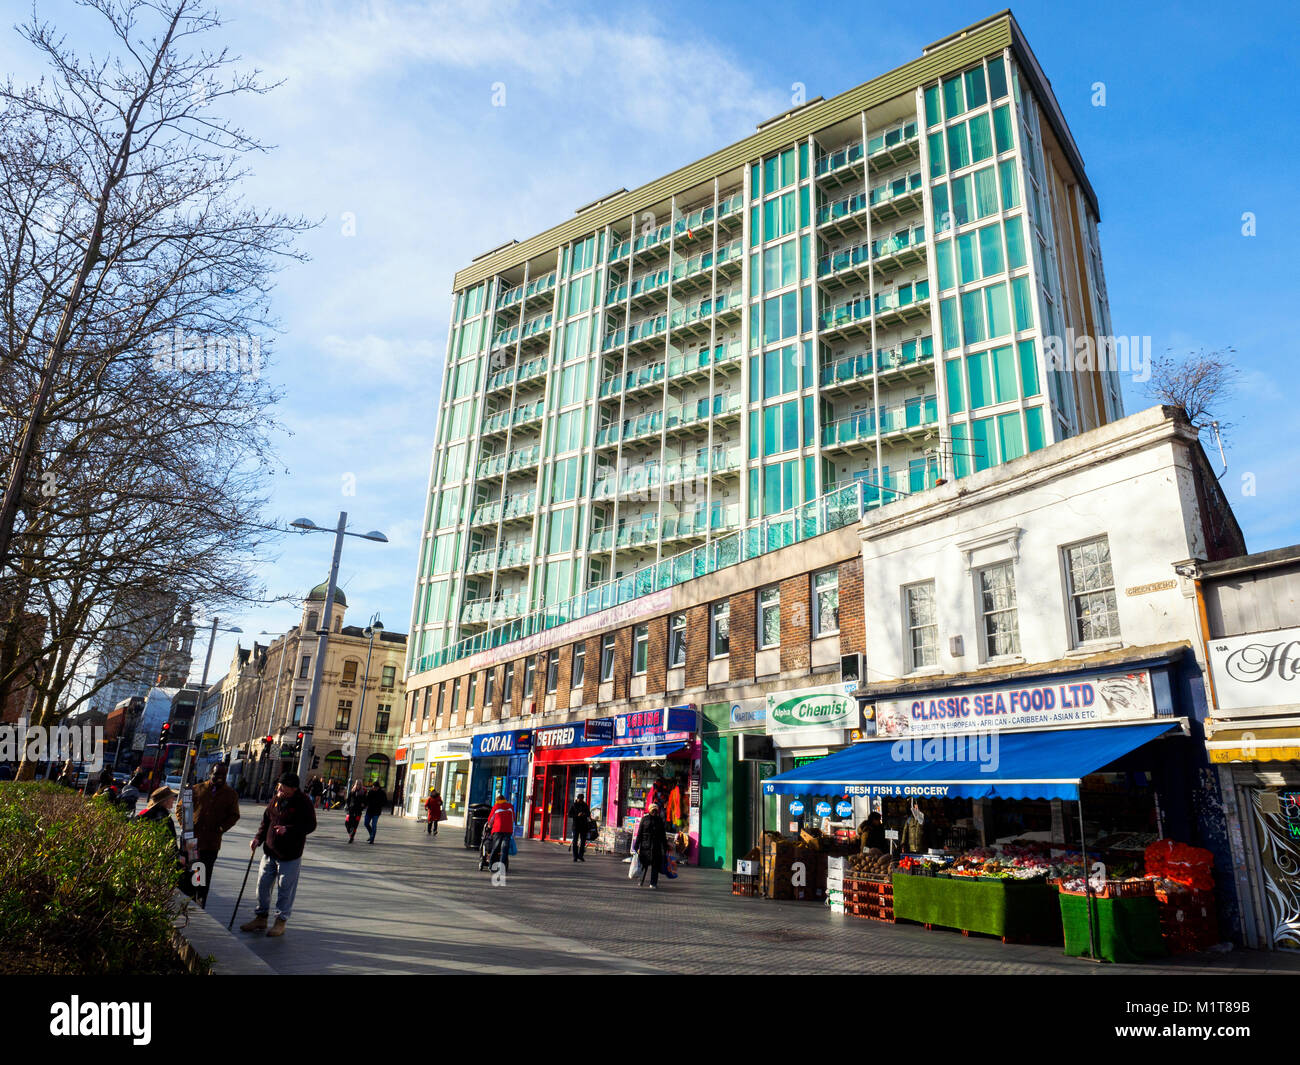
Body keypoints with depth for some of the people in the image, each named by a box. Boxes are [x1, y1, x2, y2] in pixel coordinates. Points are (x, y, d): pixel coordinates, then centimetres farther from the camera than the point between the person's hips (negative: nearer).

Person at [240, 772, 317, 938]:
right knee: (262, 885, 14)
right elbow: (266, 821, 16)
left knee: (285, 889, 3)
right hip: (270, 851, 6)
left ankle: (281, 921, 18)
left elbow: (310, 825, -16)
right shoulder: (276, 800, 4)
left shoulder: (303, 803, -15)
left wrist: (287, 830, -26)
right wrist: (258, 838, 1)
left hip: (290, 856, -6)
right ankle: (260, 918, 30)